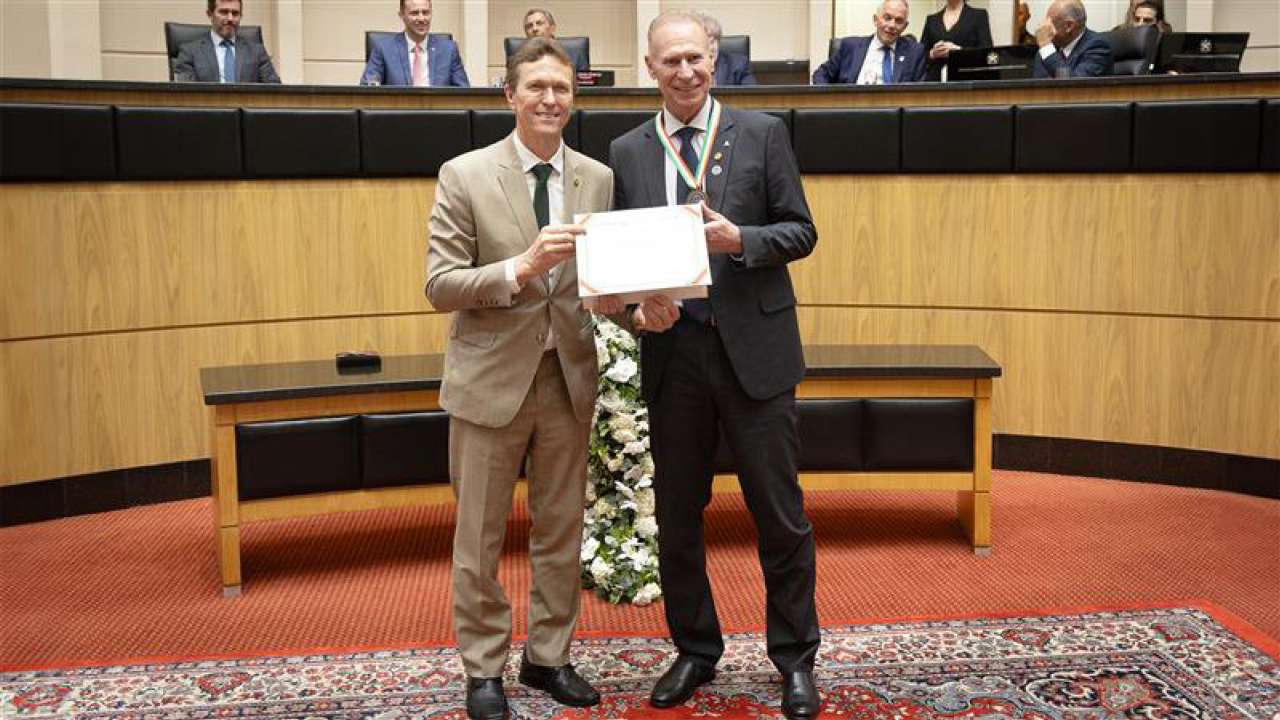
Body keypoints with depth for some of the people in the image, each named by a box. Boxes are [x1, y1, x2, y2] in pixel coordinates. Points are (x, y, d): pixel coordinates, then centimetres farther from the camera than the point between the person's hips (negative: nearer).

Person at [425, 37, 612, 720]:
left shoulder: (599, 180, 4)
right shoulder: (464, 175, -7)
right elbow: (440, 286, -10)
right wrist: (522, 267, -25)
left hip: (569, 376, 3)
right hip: (492, 377, -3)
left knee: (561, 533, 14)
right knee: (480, 537, 8)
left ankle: (548, 656, 30)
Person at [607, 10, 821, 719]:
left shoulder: (762, 133, 2)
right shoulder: (626, 152, 8)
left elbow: (801, 230, 1)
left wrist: (741, 240, -17)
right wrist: (638, 305, -10)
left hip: (754, 345, -2)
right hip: (672, 347, 2)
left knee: (780, 512, 3)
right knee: (676, 514, 11)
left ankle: (795, 658, 20)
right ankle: (695, 651, 29)